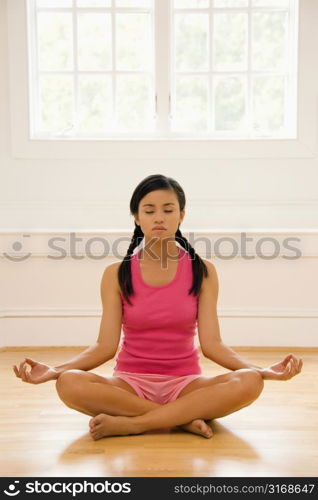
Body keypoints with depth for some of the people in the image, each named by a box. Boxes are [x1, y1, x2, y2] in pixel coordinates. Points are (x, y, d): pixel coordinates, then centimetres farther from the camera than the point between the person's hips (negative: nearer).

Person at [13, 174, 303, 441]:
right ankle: (184, 419, -23)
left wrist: (264, 370, -22)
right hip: (131, 383, 0)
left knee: (249, 383, -30)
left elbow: (211, 344, -6)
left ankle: (129, 423, -24)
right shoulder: (117, 275, -1)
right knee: (69, 384, -31)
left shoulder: (202, 271, -1)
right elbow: (106, 346, -5)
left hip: (185, 383, 1)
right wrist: (53, 370, -21)